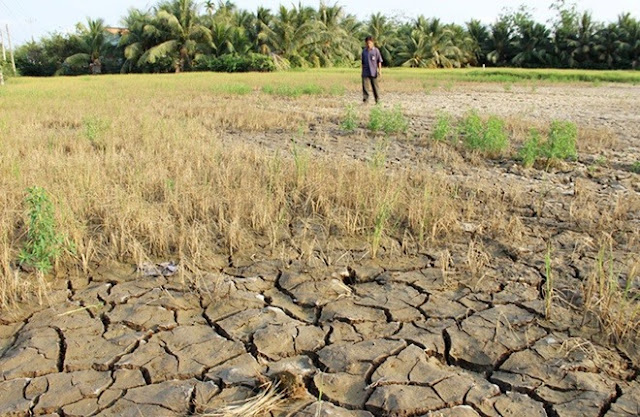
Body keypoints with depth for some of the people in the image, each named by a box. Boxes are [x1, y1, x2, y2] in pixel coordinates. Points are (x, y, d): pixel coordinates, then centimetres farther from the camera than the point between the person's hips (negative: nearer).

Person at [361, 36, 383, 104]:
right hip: (365, 72, 2)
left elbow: (379, 61, 1)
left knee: (375, 86, 5)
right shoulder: (364, 51, 9)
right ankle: (365, 98, -6)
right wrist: (362, 71, 15)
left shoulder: (376, 50, 0)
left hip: (373, 72, -2)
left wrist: (380, 70, -6)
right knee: (364, 85, -9)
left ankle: (377, 100, 15)